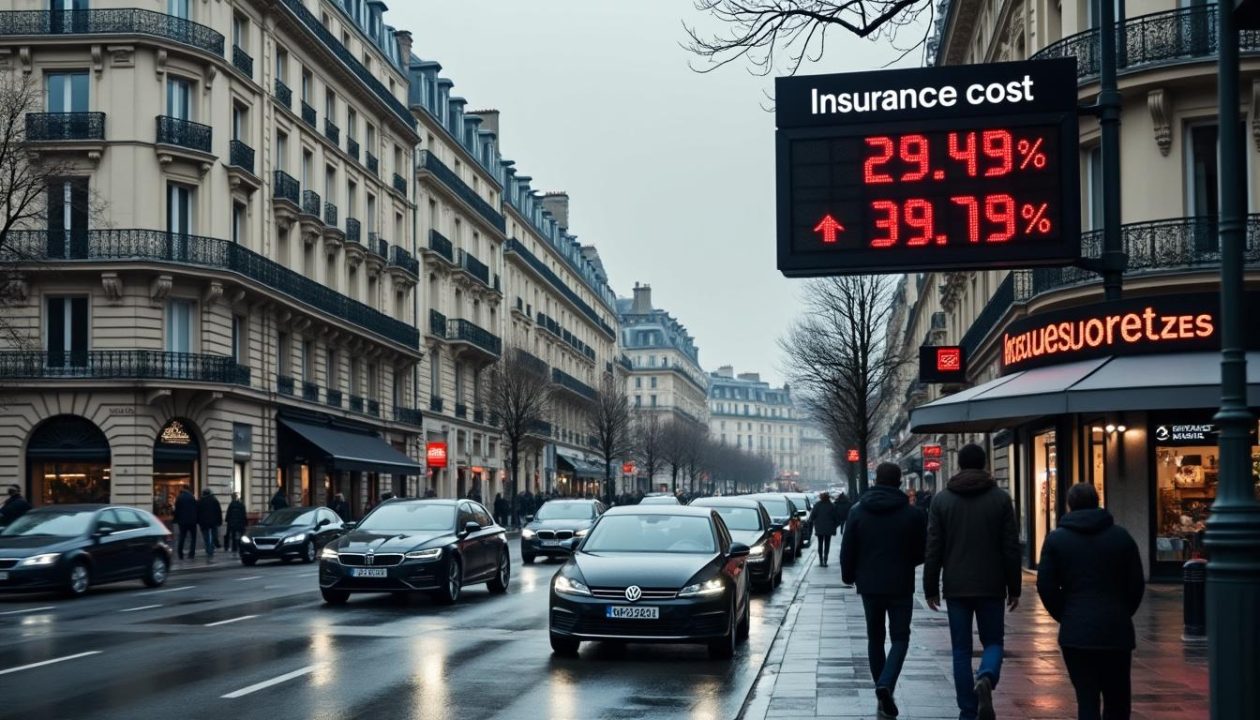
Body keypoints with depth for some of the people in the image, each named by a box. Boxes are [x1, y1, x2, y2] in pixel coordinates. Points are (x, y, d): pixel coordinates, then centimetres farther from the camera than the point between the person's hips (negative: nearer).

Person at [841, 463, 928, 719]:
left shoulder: (857, 512, -3)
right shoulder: (913, 514, -7)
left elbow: (847, 551, -1)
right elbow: (922, 552, 0)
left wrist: (848, 576, 16)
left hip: (869, 585, 2)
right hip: (901, 585, -2)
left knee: (875, 638, 14)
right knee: (900, 637, 6)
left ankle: (883, 698, 15)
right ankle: (886, 684, -17)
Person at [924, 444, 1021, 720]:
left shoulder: (942, 499, 1)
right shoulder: (1000, 498, 0)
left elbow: (933, 549, 0)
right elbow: (1011, 547, -1)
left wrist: (931, 588, 6)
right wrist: (1014, 587, 6)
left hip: (956, 586, 0)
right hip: (991, 586, 0)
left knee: (961, 650, 7)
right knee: (993, 641, 12)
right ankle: (986, 678, -19)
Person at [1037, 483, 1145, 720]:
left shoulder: (1056, 540, 3)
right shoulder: (1121, 537, 6)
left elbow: (1045, 586, -1)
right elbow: (1137, 584, 5)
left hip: (1076, 632, -1)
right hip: (1117, 630, 1)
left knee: (1087, 698, 1)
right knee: (1117, 698, 12)